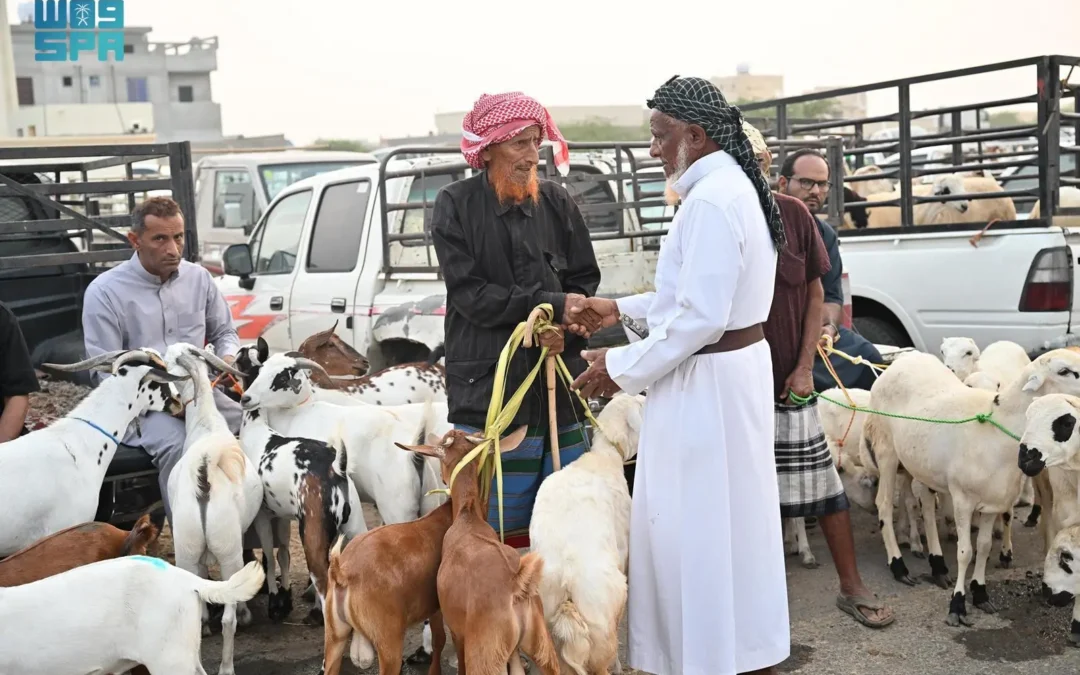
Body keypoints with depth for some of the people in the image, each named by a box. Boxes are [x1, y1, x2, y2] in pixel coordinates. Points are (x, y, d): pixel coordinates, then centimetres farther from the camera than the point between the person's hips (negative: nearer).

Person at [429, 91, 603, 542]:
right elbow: (470, 294, -9)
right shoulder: (455, 206, -2)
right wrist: (552, 304, -14)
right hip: (490, 384, -3)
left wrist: (564, 327, -12)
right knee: (499, 523, 1)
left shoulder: (556, 201, 7)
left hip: (558, 380, 3)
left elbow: (585, 280, 9)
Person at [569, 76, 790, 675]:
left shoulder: (709, 200, -21)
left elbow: (699, 317, -24)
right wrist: (622, 308, 15)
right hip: (737, 364, 10)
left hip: (705, 379, -10)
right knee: (726, 519, 19)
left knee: (697, 524, 0)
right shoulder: (734, 186, 11)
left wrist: (624, 366, -14)